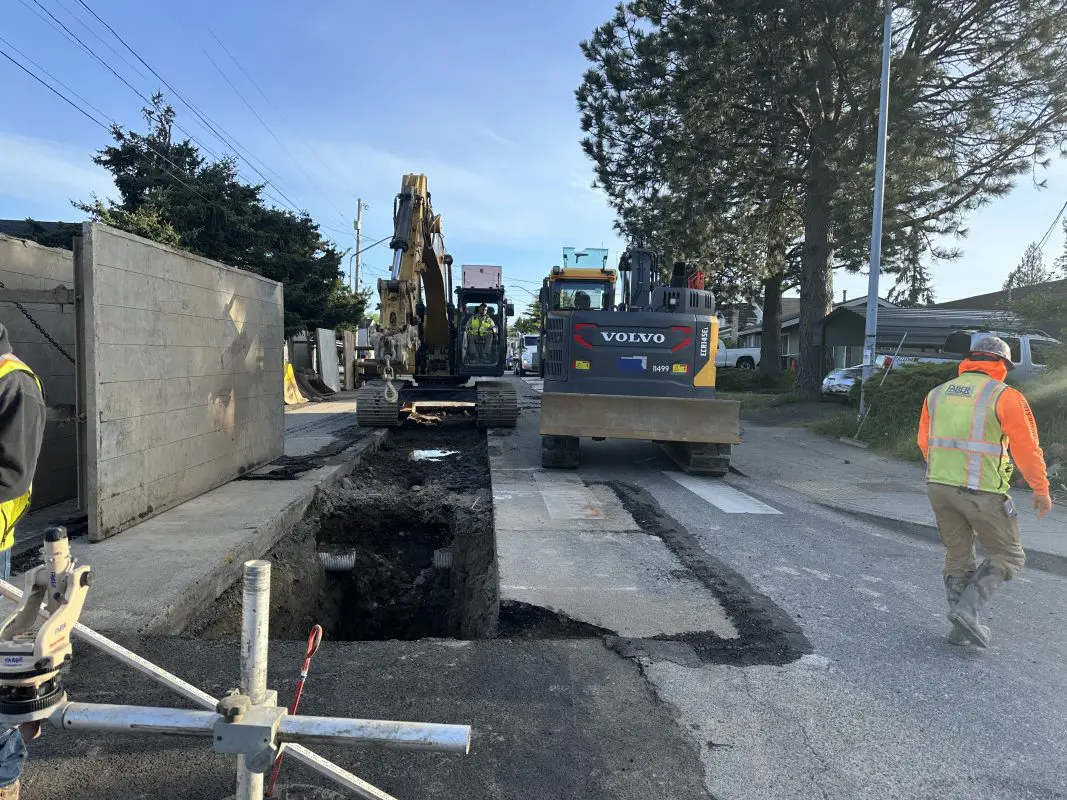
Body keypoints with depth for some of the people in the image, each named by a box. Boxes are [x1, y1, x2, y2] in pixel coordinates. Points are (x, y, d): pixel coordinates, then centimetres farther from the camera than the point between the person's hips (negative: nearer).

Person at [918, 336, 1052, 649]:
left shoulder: (937, 394, 9)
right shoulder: (1005, 396, -6)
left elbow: (924, 442, 13)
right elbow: (1026, 448, -7)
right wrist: (1041, 490, 5)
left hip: (939, 486, 5)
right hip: (982, 491, -5)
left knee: (958, 556, 16)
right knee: (1007, 555, 12)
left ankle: (962, 628, 20)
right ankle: (968, 609, -3)